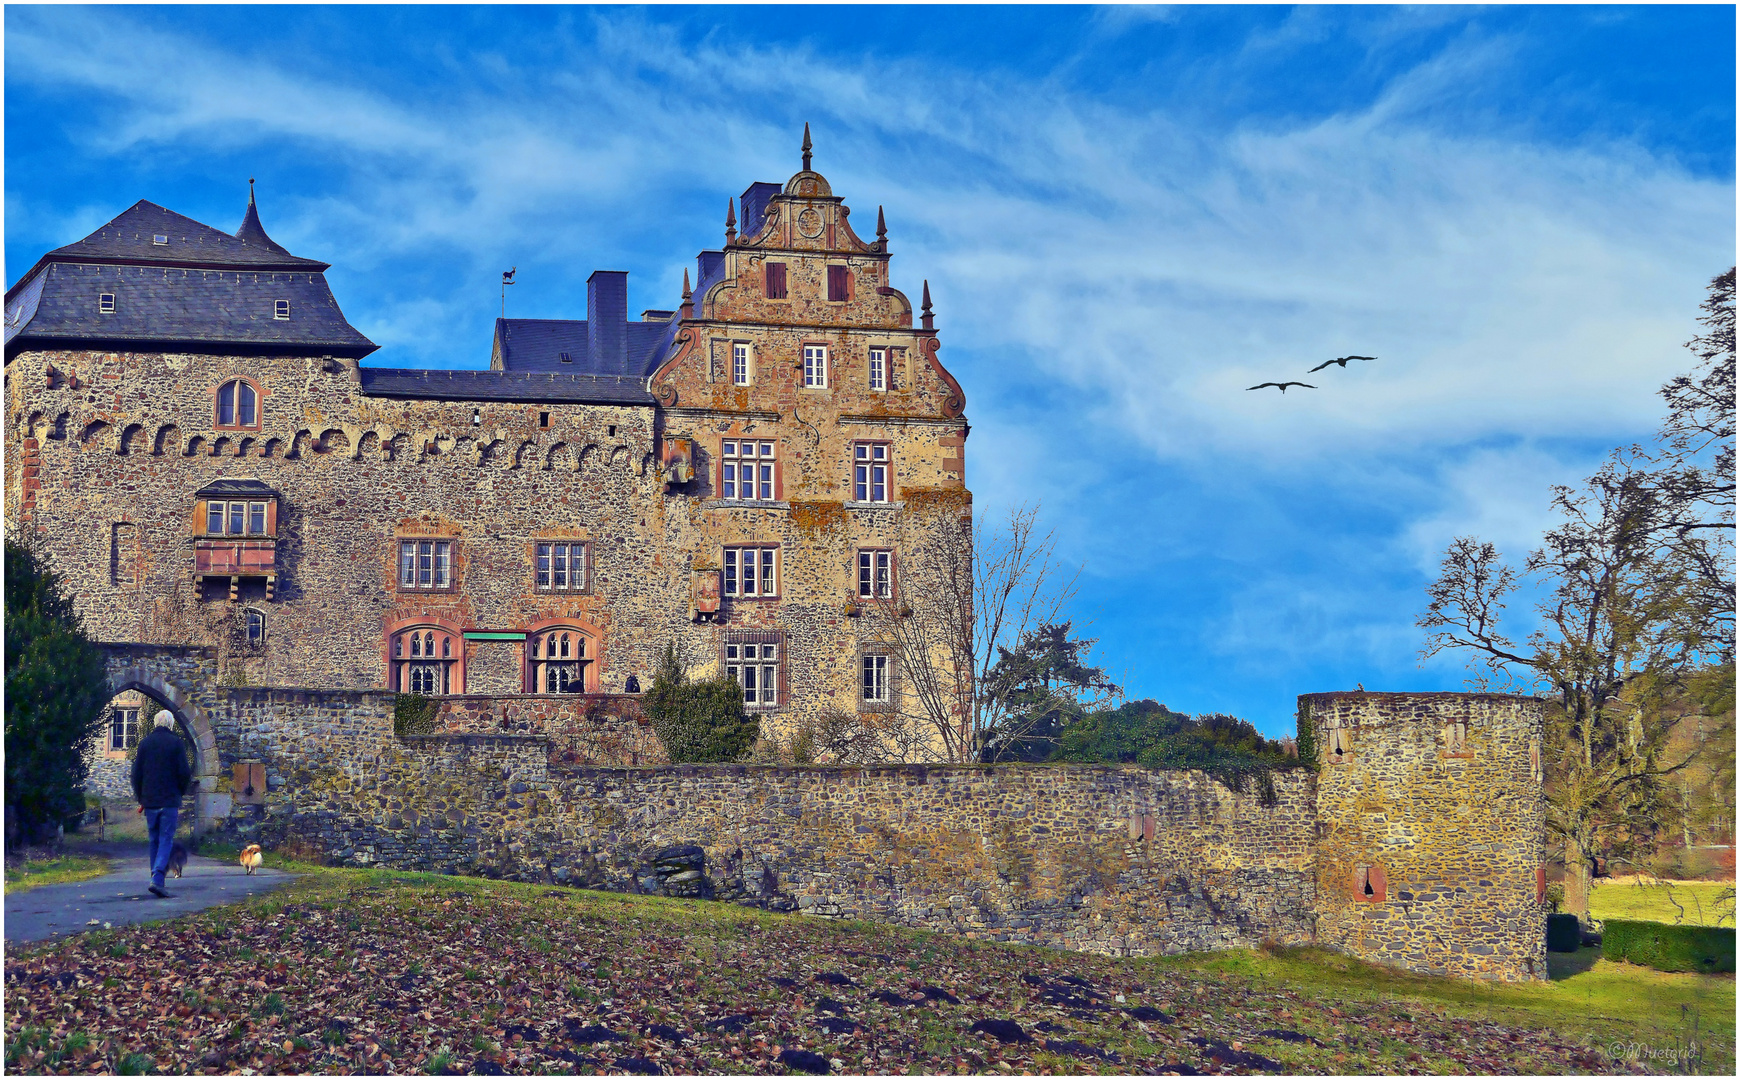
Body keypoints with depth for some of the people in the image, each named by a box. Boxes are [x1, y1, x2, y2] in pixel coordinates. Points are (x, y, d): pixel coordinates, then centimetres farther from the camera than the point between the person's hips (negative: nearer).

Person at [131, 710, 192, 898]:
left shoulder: (145, 743, 5)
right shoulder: (175, 742, -5)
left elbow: (136, 773, 7)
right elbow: (185, 773, -7)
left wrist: (141, 798, 17)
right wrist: (181, 792, 11)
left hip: (149, 800, 3)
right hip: (170, 801, -3)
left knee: (154, 841, 13)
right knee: (166, 840, -3)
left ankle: (157, 878, 16)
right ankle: (157, 879, -18)